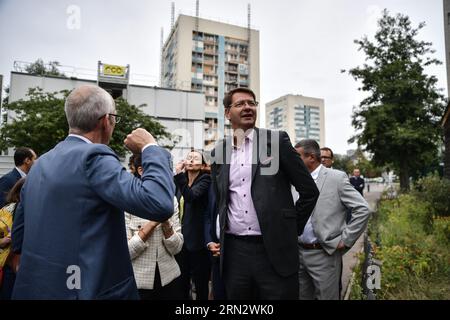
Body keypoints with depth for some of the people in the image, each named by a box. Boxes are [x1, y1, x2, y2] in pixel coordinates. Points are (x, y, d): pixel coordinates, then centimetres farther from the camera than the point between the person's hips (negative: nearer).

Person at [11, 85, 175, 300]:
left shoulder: (40, 163, 5)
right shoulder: (93, 156, -20)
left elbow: (19, 239, 12)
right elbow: (159, 204, -30)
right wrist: (150, 147, -16)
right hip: (87, 289, -7)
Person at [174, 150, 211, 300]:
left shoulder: (205, 180, -9)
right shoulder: (181, 181, 9)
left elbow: (191, 196, -27)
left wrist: (179, 174, -32)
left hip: (197, 239, -6)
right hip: (181, 238, 6)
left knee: (200, 282, 7)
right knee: (181, 282, 16)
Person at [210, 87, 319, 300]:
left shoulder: (277, 140, -3)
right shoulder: (218, 152, 8)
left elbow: (309, 191, 0)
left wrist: (291, 229, 3)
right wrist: (221, 237, 10)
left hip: (275, 250, -3)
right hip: (234, 251, 3)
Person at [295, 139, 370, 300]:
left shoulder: (337, 178, -8)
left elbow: (362, 209, -11)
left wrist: (345, 240, -11)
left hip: (324, 255, -5)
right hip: (298, 252, 5)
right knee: (302, 296, 16)